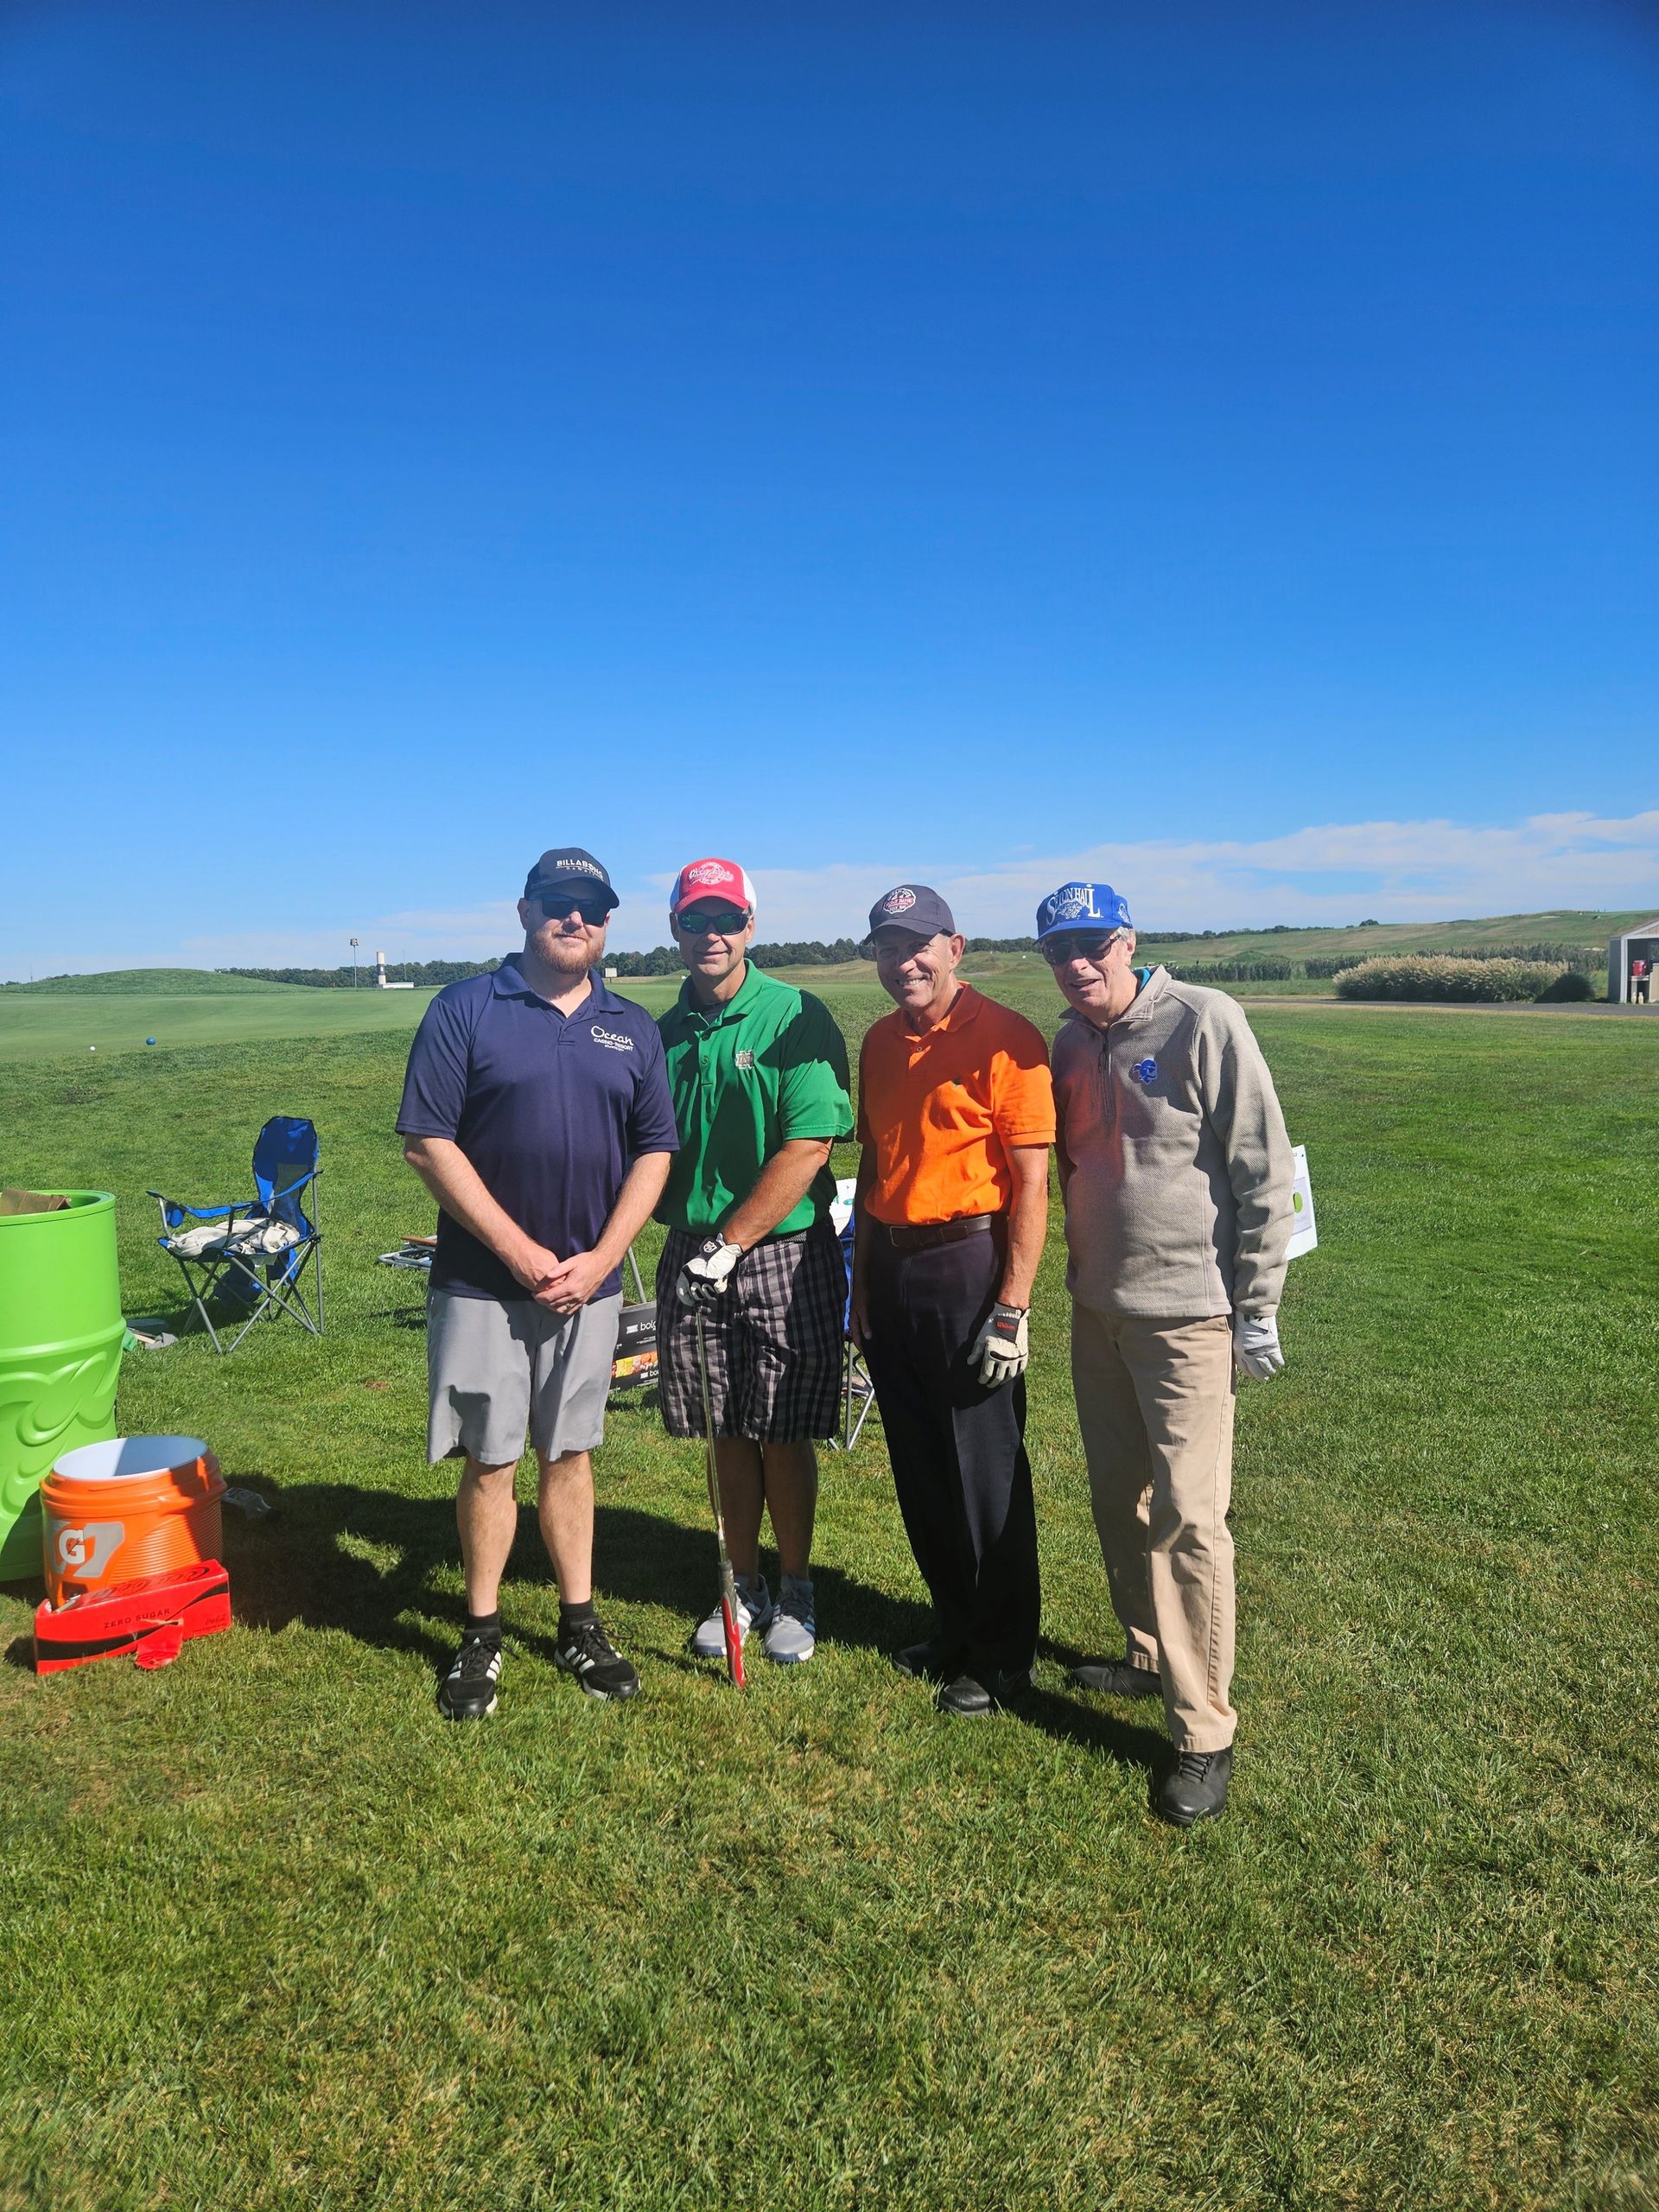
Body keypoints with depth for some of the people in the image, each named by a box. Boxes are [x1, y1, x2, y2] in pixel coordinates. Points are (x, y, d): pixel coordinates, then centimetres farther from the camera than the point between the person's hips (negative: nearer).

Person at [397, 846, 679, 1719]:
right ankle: (481, 1636, 22)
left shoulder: (632, 1027, 7)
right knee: (490, 1460, 5)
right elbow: (428, 1143, -9)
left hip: (588, 1283, 3)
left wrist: (599, 1260, -5)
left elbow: (654, 1152, 6)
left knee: (570, 1455, 14)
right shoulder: (464, 1010, -4)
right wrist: (519, 1251, -13)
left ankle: (580, 1624, 26)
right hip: (482, 1281, -3)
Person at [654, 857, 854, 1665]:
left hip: (783, 1252, -4)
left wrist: (729, 1242, -18)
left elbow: (809, 1146, -17)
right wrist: (686, 1236, 1)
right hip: (693, 1255, 4)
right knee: (728, 1434, 13)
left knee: (782, 1435, 5)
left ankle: (796, 1592, 25)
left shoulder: (797, 1017, -10)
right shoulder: (667, 1032, 7)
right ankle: (745, 1588, 30)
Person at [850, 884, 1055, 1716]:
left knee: (986, 1473, 5)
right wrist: (862, 1282, 14)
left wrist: (1012, 1308, -17)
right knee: (919, 1469, 16)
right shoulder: (880, 1042, 10)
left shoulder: (1005, 1039, -12)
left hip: (966, 1266, -7)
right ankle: (953, 1632, 34)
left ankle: (1003, 1657, 23)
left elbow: (1031, 1183, -14)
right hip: (891, 1271, 7)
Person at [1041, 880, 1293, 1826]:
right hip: (1097, 1314, 7)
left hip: (1186, 1317, -7)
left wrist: (1258, 1309, -12)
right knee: (1118, 1500, 17)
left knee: (1190, 1520, -5)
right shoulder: (1070, 1045, 8)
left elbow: (1263, 1169, -13)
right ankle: (1150, 1655, 38)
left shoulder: (1203, 1021, -13)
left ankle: (1206, 1736, 8)